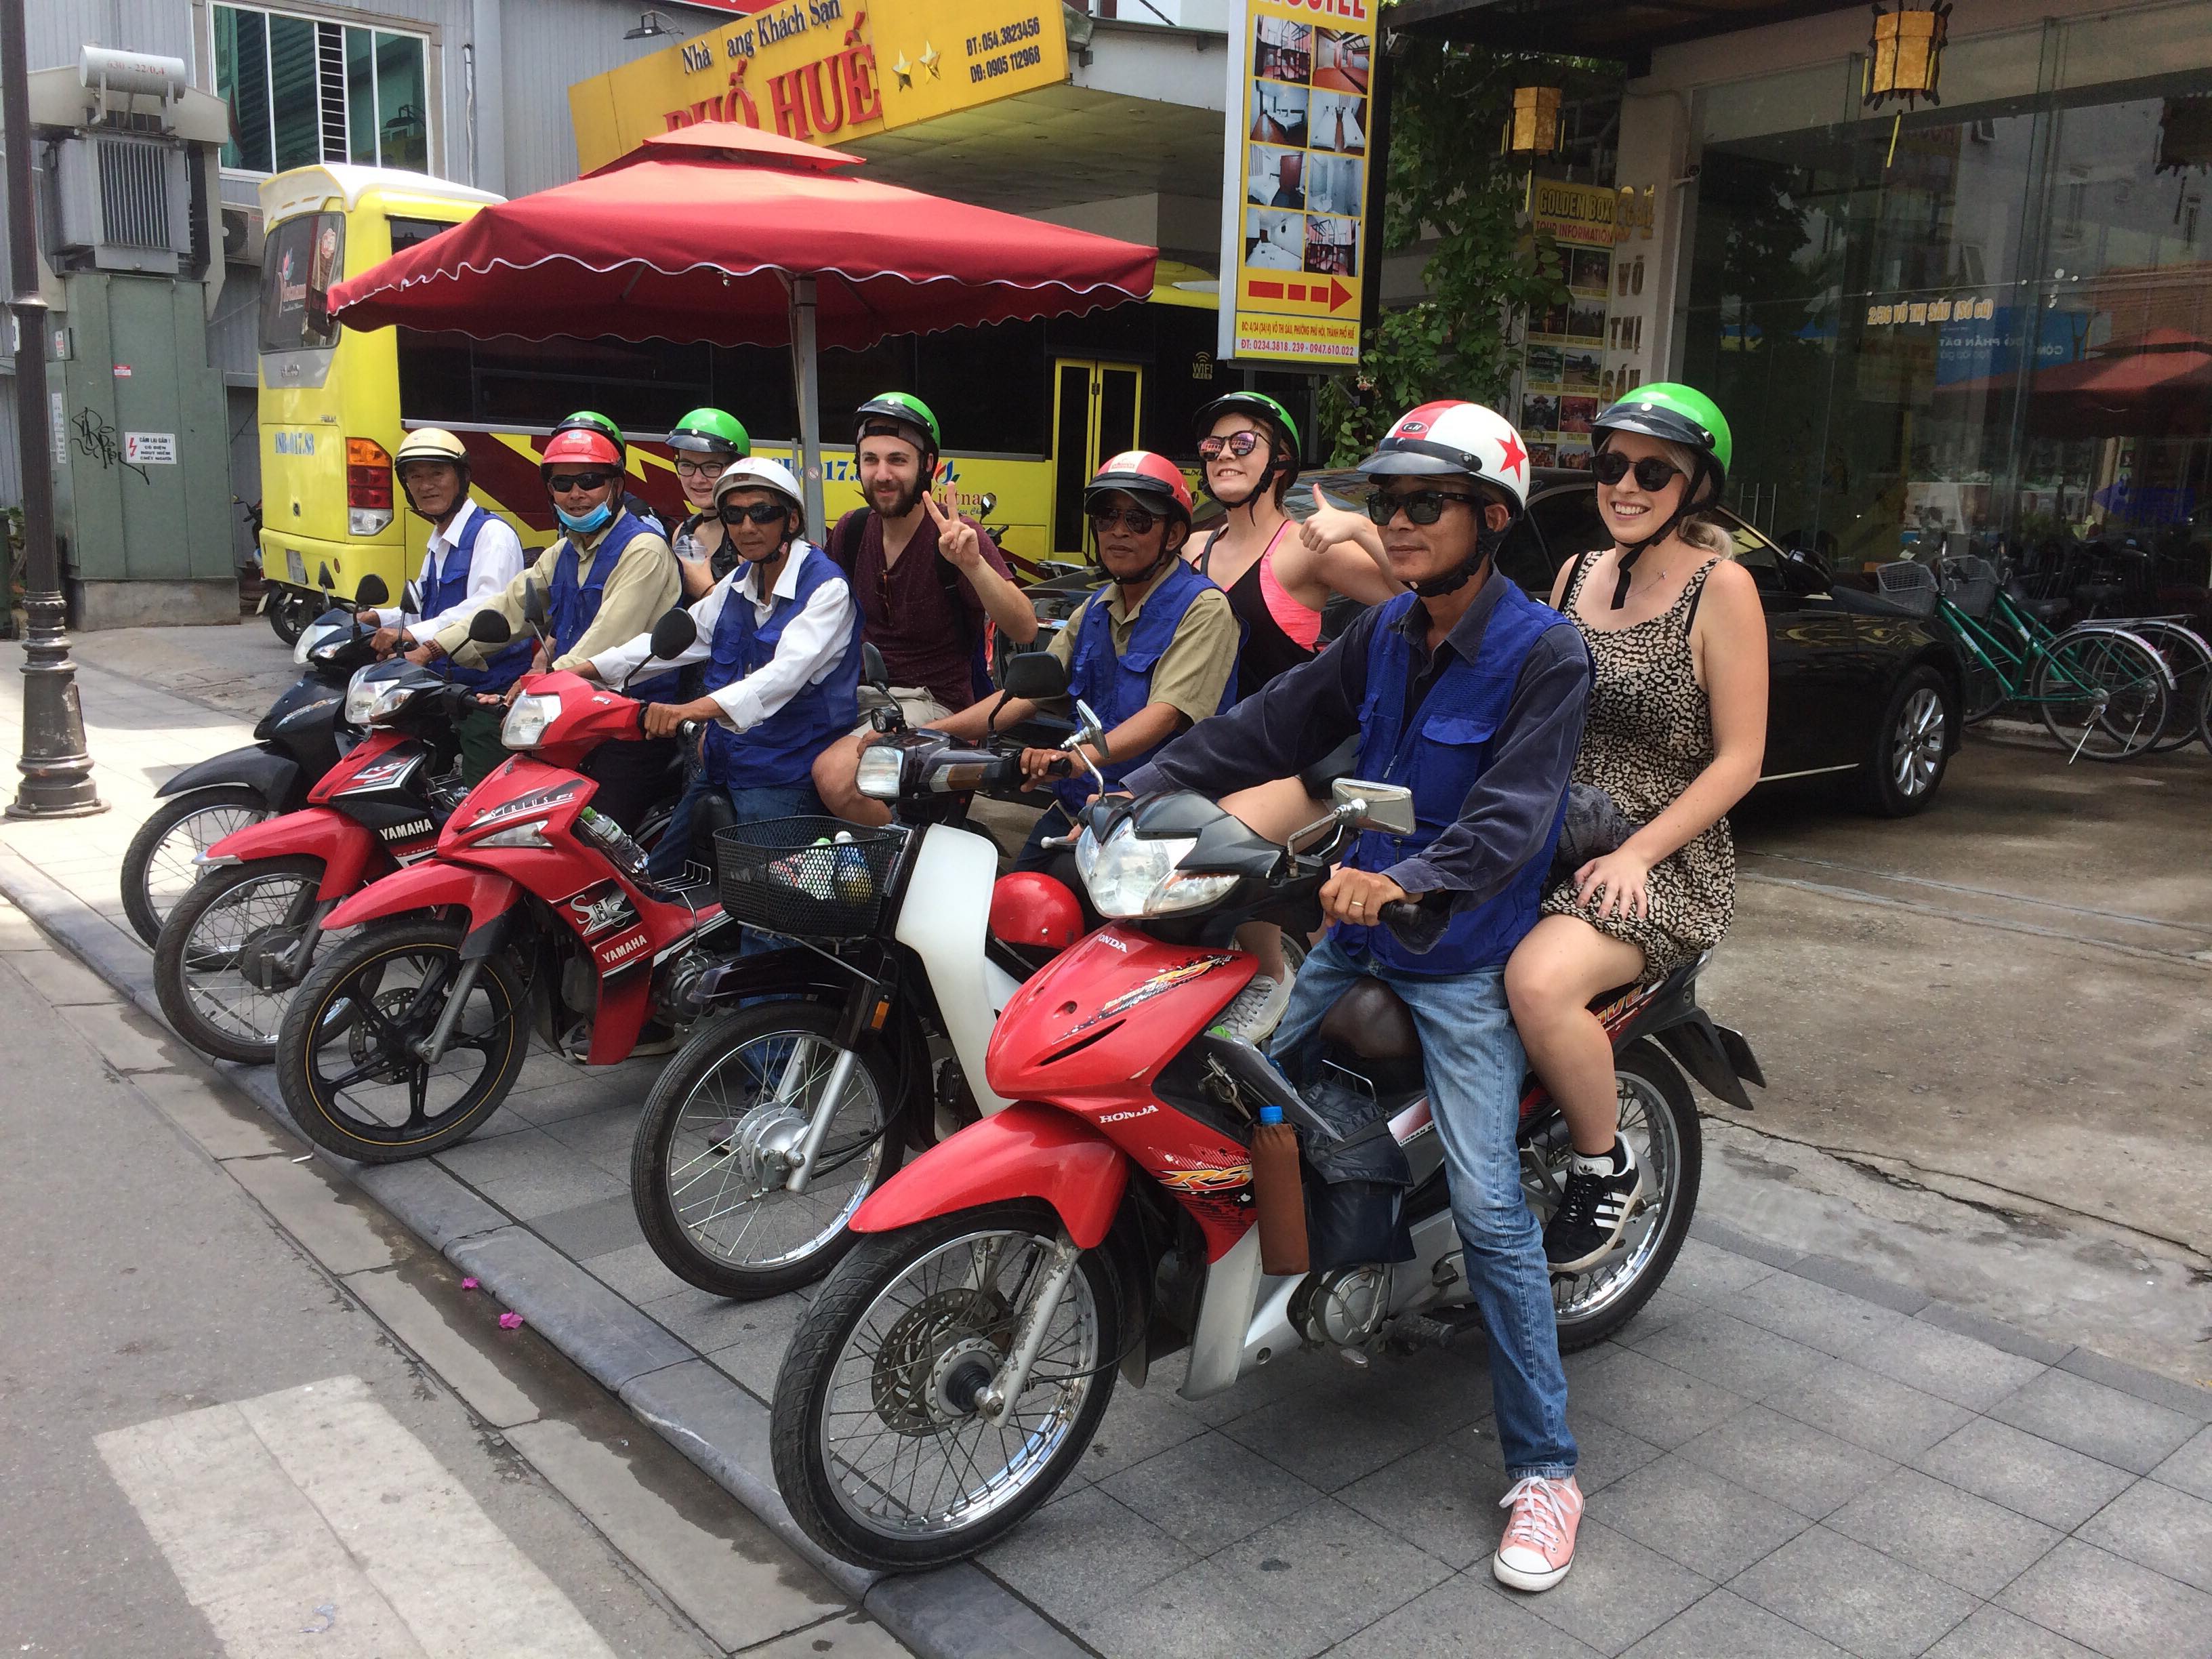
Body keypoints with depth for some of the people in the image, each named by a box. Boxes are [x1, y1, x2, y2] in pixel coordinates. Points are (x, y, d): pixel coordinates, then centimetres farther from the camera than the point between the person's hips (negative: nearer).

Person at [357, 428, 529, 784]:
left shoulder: (493, 533, -11)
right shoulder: (437, 543, 21)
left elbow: (486, 608, -26)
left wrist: (413, 635, -33)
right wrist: (376, 619, 12)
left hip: (492, 691, -10)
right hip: (452, 691, 10)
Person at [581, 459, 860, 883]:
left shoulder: (827, 588, -14)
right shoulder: (737, 582, 12)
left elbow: (786, 673, -29)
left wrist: (692, 709, -42)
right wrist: (577, 672, 3)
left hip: (785, 776, -8)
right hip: (723, 764, 8)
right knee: (654, 881, 13)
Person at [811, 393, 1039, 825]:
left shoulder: (954, 537, -14)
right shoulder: (852, 530, 4)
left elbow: (1025, 630, -25)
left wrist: (973, 564, -41)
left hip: (932, 701, -7)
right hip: (863, 690, 7)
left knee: (835, 774, -32)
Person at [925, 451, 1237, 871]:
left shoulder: (1203, 609, -8)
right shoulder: (1094, 611, 15)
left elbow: (1166, 713, -22)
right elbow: (1028, 691, 11)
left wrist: (1079, 757, -39)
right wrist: (932, 732, -3)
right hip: (1075, 804, 7)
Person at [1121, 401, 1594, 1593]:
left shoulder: (1543, 654, -14)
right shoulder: (1384, 634, 8)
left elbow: (1511, 814, -26)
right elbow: (1268, 727, 9)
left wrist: (1410, 882, -43)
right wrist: (1139, 792, -1)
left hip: (1461, 958, -7)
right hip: (1359, 923, 7)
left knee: (1487, 1205, -10)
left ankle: (1544, 1468, 2)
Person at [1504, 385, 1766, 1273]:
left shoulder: (1720, 586, -5)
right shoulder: (1577, 574, 14)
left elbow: (1739, 758, -8)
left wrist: (1636, 854, -18)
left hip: (1664, 864, -6)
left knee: (1538, 981, -35)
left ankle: (1606, 1167, -6)